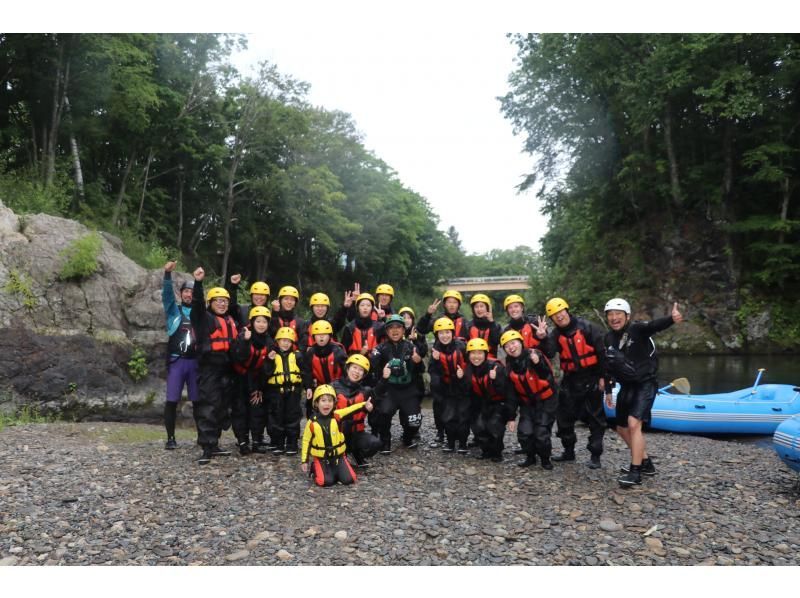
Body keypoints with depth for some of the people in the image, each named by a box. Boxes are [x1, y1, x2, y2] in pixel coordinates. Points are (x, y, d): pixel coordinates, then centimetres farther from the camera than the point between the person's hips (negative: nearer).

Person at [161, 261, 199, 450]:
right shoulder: (174, 310, 8)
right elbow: (167, 294, -8)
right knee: (172, 400, -3)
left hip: (196, 361, 1)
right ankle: (171, 438, 6)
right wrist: (168, 274, -24)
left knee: (198, 400, 3)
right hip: (176, 361, -1)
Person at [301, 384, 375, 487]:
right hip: (321, 458, -2)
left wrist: (365, 405, -45)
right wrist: (304, 461, 2)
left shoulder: (337, 416, -9)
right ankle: (315, 469, 10)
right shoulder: (312, 422, -10)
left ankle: (335, 470, 20)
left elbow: (351, 410, -25)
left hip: (338, 456, 2)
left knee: (348, 479, -10)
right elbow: (306, 441, 1)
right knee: (326, 481, -21)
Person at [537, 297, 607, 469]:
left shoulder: (587, 327, -9)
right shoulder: (556, 334, 3)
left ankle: (595, 456, 8)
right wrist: (543, 339, -31)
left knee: (595, 418, 0)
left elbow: (601, 351, -8)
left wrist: (602, 376, -9)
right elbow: (550, 353, -14)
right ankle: (569, 451, 24)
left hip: (591, 378, -5)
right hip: (570, 379, 5)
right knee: (564, 417, 9)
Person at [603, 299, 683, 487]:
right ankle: (645, 462, 33)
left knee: (634, 424, -21)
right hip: (626, 387, 8)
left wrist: (671, 319, -58)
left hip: (645, 385, -8)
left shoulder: (637, 329, -16)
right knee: (622, 428, 14)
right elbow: (608, 365, 13)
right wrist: (608, 391, 15)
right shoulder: (608, 338, 3)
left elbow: (655, 325, -38)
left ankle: (635, 472, -12)